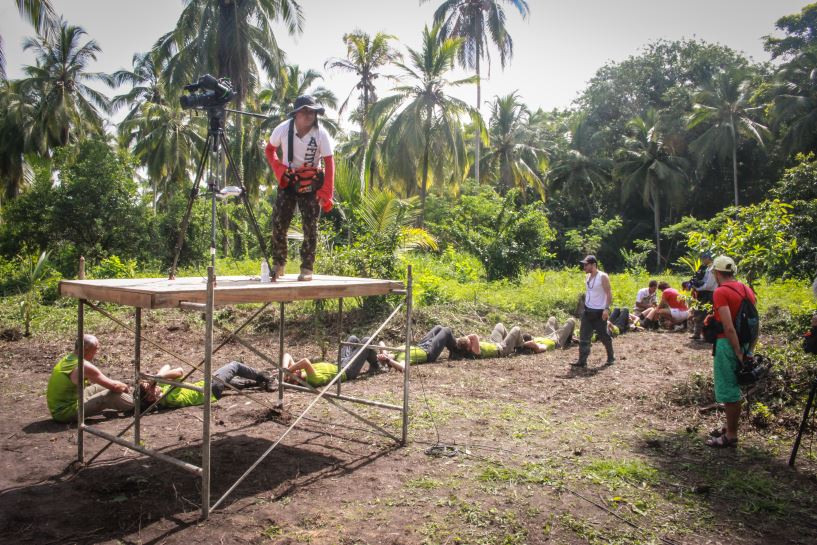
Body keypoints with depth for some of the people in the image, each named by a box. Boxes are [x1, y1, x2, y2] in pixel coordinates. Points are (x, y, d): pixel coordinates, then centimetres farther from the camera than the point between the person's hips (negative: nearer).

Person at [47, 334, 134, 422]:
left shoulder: (67, 359, 6)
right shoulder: (84, 366, -22)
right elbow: (114, 386, -16)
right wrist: (125, 387, 6)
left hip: (55, 410, 9)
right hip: (68, 412, -9)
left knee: (98, 388, 19)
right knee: (112, 395, -7)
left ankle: (130, 400, 31)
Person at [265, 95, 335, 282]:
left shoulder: (321, 134, -17)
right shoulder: (283, 129, -11)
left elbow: (329, 163, -16)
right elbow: (269, 150, 6)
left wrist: (326, 192, -22)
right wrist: (279, 170, -11)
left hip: (311, 183, -2)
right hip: (288, 181, 2)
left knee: (310, 225, -2)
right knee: (278, 222, -2)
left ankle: (307, 268, 8)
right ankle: (278, 264, 13)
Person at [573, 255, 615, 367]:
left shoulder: (603, 277, -12)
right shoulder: (587, 276, 9)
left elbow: (609, 294, -15)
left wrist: (607, 309, -23)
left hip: (599, 312, -6)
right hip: (587, 311, 6)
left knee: (604, 336, 6)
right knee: (584, 336, -2)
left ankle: (611, 357, 26)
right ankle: (582, 361, -3)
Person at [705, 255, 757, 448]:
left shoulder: (721, 292, -15)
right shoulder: (747, 289, 10)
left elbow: (728, 327, -22)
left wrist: (738, 352, -18)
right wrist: (749, 348, 16)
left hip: (728, 344, -8)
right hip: (744, 344, 8)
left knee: (727, 391, 2)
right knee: (733, 389, 18)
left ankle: (731, 436, 10)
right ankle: (731, 429, 28)